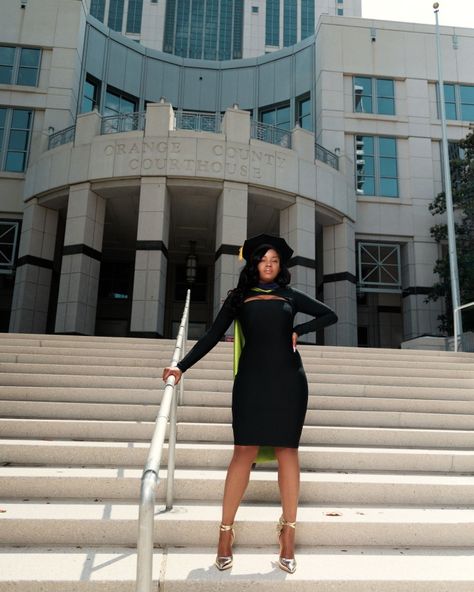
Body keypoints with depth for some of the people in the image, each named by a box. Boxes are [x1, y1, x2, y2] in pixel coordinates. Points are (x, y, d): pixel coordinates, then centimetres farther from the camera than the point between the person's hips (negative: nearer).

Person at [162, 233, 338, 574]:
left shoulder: (291, 297, 14)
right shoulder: (239, 298, 11)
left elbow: (330, 315, 17)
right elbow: (213, 336, 6)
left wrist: (299, 331, 2)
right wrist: (182, 366, -3)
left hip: (288, 379, 2)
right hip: (252, 379, -1)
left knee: (287, 451, 2)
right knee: (245, 451, -5)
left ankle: (288, 535, 9)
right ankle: (226, 532, 3)